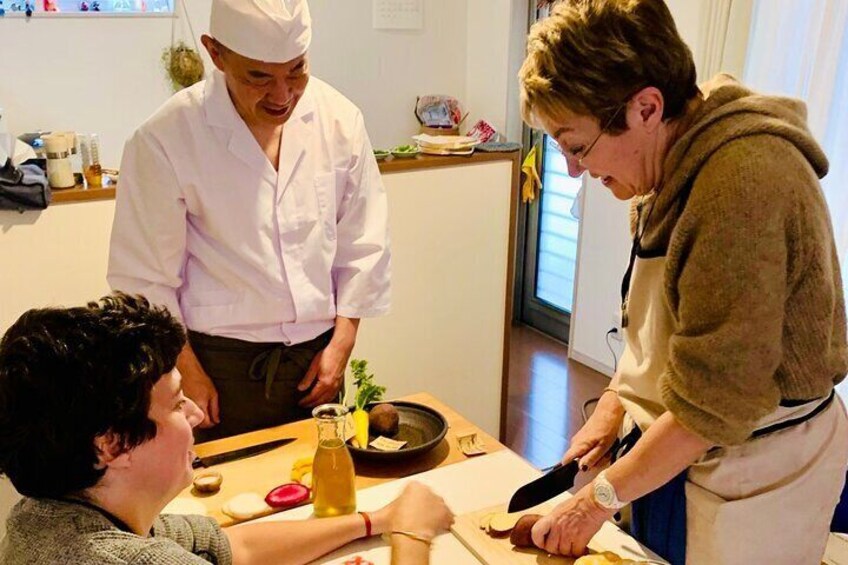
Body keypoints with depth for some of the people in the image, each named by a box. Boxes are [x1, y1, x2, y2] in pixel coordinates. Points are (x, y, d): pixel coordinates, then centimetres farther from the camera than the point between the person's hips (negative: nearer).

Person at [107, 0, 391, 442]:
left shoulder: (339, 119, -5)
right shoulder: (165, 140, -14)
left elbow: (363, 245, 2)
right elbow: (146, 276, -8)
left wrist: (341, 345, 1)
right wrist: (186, 372, -6)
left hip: (317, 356, 3)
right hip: (221, 365, -3)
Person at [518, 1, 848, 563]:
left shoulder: (743, 184, -29)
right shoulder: (677, 167, 1)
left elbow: (713, 403, -25)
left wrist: (601, 498, -15)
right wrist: (613, 405, 2)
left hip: (747, 479, -8)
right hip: (669, 450, 8)